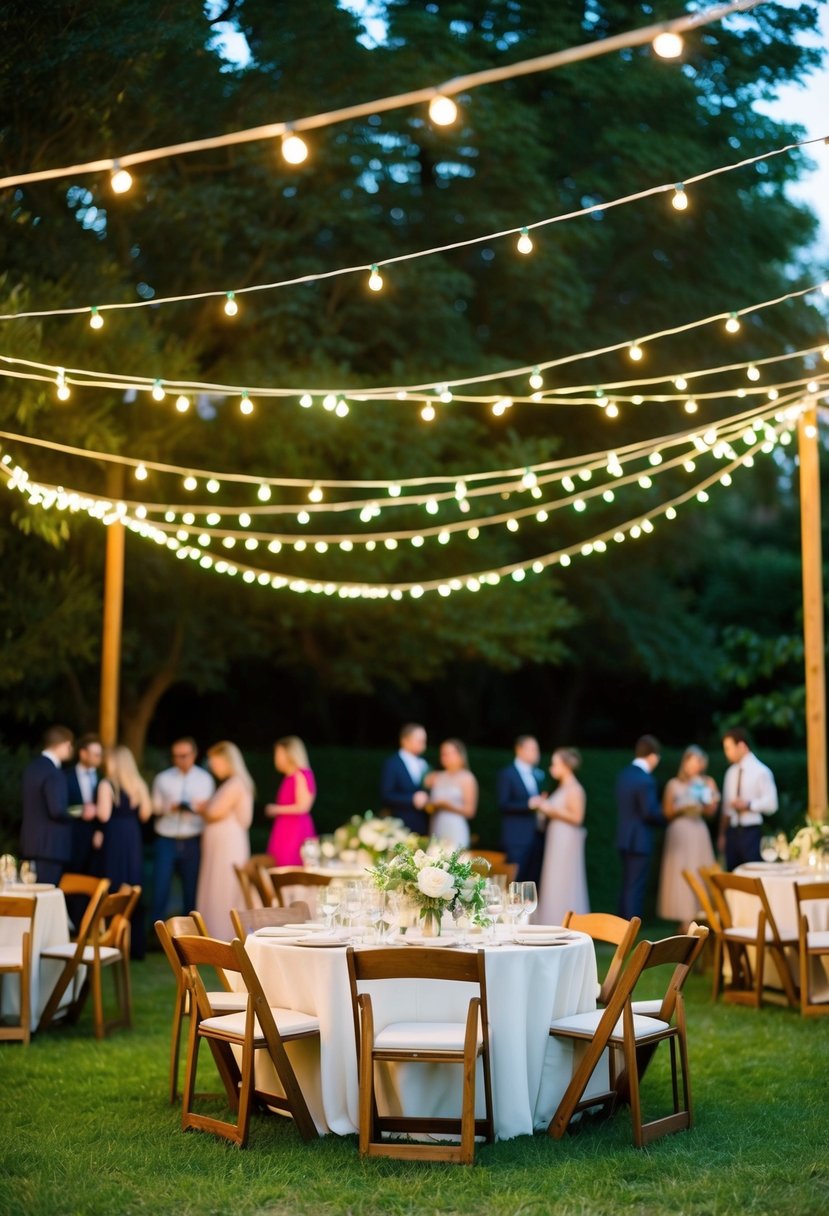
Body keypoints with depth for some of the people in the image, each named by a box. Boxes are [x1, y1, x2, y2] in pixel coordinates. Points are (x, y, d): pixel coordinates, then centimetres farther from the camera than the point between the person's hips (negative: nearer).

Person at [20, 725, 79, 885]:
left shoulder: (32, 767, 12)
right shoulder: (53, 773, -18)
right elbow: (57, 810, -25)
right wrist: (82, 813, -10)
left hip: (30, 843, 9)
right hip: (49, 845, -9)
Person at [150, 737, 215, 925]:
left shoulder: (205, 779, 7)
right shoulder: (163, 779, 8)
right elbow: (154, 808, 7)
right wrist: (168, 808, -13)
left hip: (193, 842, 0)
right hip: (166, 841, 0)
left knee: (192, 888, 5)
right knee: (160, 887, -3)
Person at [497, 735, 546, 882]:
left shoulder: (539, 774, 16)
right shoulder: (507, 774, -3)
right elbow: (503, 805, -11)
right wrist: (529, 804, -20)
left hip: (537, 835, 6)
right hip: (517, 837, -6)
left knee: (534, 879, 4)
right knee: (516, 880, -7)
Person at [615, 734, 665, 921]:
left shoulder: (624, 774, 8)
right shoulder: (646, 780, -19)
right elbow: (650, 812, -22)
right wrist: (664, 816, -2)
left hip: (624, 837, 8)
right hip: (639, 839, -8)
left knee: (627, 885, 16)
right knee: (636, 888, -3)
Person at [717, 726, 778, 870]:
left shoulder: (761, 771, -8)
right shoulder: (731, 772, 11)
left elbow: (771, 804, -10)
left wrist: (748, 805, -19)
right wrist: (722, 834, 14)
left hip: (751, 831, -6)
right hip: (732, 831, 6)